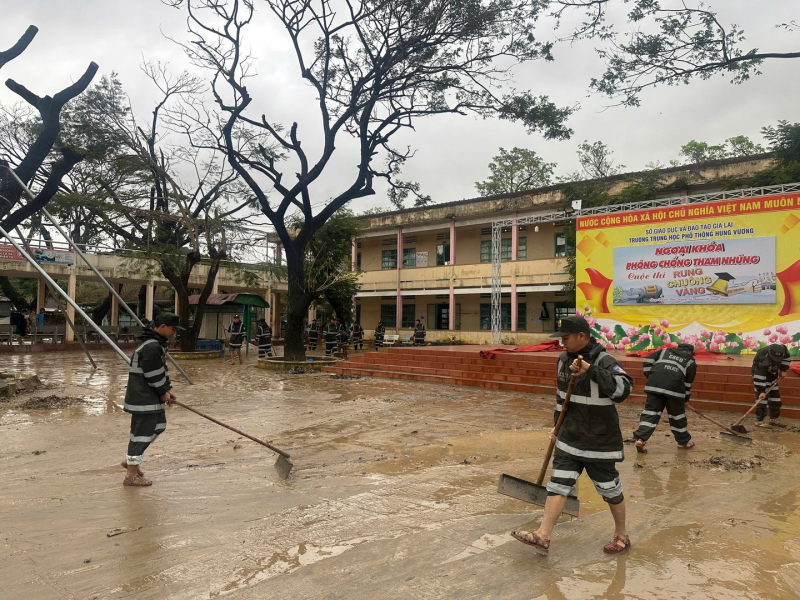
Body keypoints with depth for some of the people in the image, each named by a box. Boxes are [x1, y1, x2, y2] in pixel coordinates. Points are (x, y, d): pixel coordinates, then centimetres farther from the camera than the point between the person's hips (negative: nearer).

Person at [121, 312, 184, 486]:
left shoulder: (157, 344, 13)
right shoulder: (152, 347, -22)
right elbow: (154, 375, -23)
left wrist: (167, 389, 11)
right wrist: (163, 392, -11)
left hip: (152, 395, 11)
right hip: (144, 398, -11)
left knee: (158, 426, 21)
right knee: (142, 432, -3)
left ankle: (131, 460, 31)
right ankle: (131, 475, 8)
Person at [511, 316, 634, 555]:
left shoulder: (604, 361, -18)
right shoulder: (564, 359, 4)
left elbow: (623, 388, -35)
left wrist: (590, 369, -39)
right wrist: (556, 426, 19)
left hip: (599, 442, -6)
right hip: (569, 439, 6)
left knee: (610, 489, 11)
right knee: (558, 485, 2)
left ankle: (622, 535, 33)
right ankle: (542, 536, 4)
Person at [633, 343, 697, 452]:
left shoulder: (665, 351, 28)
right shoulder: (690, 362, 22)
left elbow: (648, 360, 16)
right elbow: (688, 382, 17)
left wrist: (650, 376, 21)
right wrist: (686, 399, 27)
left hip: (654, 384, 1)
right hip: (674, 387, -1)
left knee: (651, 411, 2)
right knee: (677, 413, 15)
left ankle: (640, 439, -11)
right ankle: (684, 441, 32)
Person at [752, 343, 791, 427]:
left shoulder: (782, 349, -23)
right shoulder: (763, 360, -39)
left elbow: (787, 358, 3)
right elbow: (759, 378, -35)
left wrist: (783, 370, -2)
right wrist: (761, 391, -36)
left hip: (772, 374, 7)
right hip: (759, 373, -7)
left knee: (775, 396, 9)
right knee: (762, 397, -13)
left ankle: (774, 419, 20)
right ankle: (759, 421, -8)